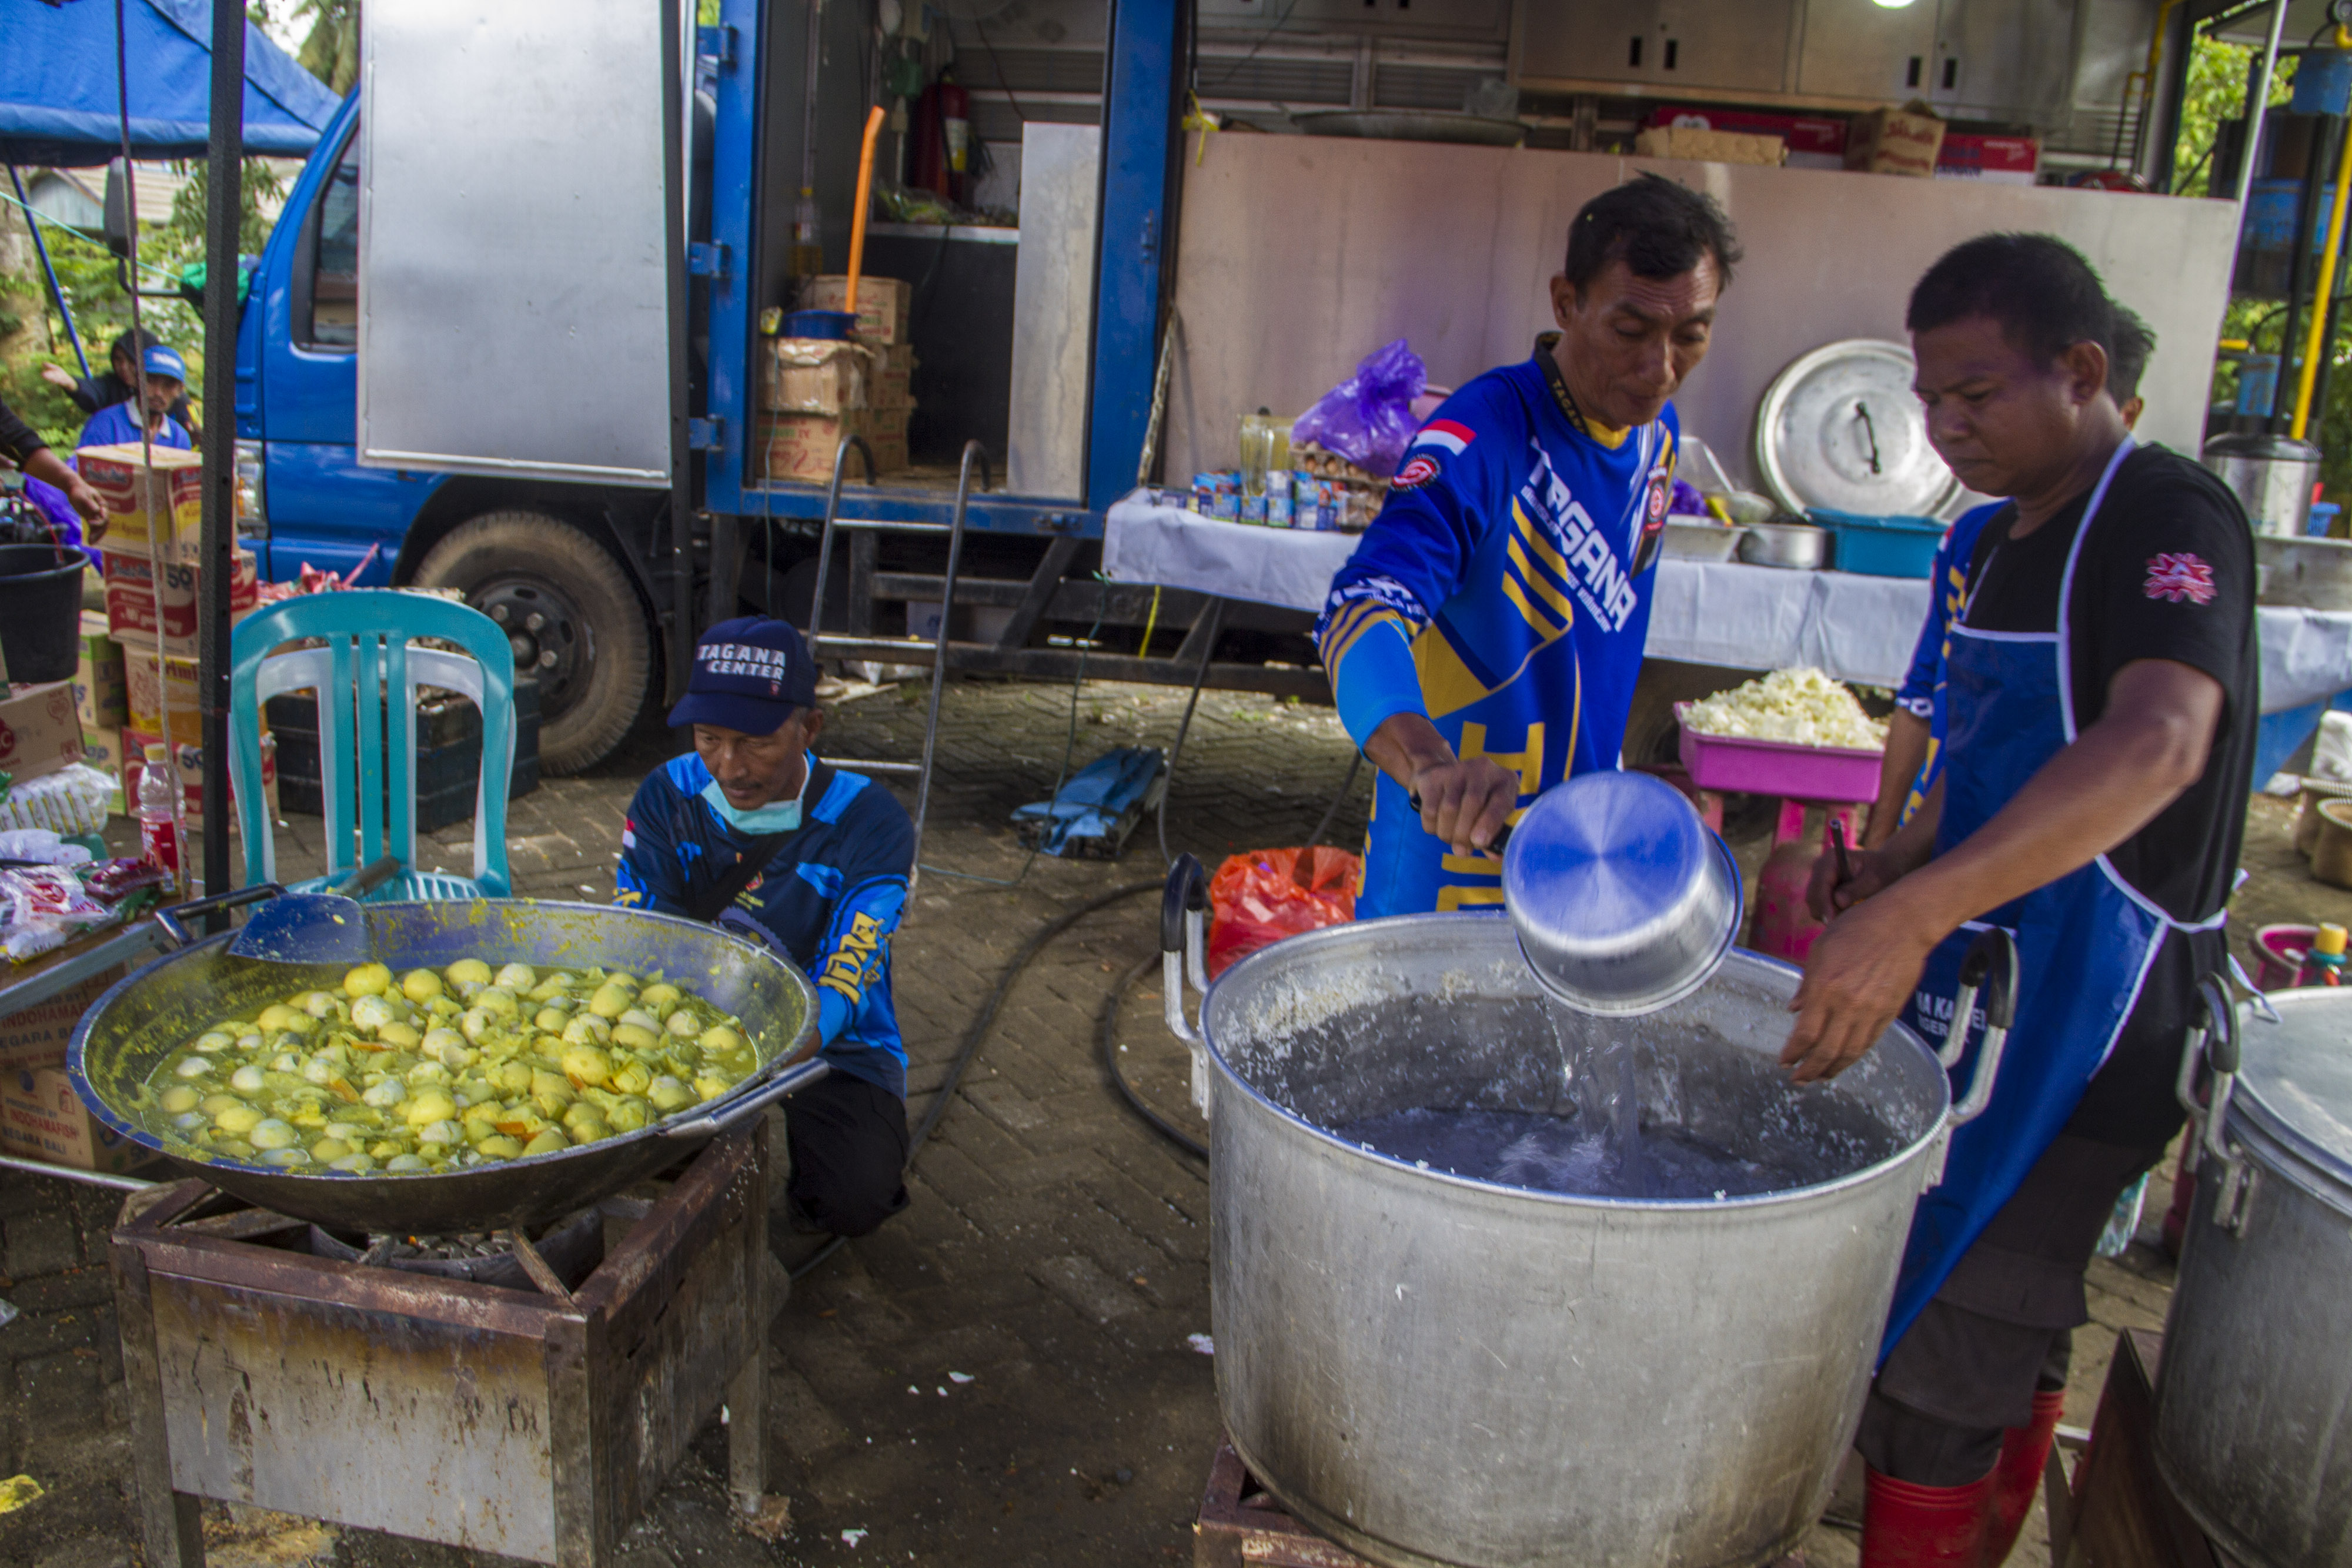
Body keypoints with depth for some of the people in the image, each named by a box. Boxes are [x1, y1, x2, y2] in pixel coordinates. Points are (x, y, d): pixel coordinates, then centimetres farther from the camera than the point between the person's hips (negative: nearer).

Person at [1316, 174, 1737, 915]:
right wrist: (1432, 766, -54)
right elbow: (1363, 610, -37)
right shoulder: (1482, 435, -22)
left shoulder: (1657, 437, 2)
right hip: (1451, 844, -7)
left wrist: (1603, 773, 15)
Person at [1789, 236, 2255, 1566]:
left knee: (1938, 1354, -5)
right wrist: (1898, 866, 4)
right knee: (2011, 1330, 22)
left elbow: (2157, 745, -36)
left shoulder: (2172, 521, -17)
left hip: (2084, 1020, -9)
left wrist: (1917, 911, -46)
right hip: (1977, 997, 9)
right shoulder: (2008, 540, 12)